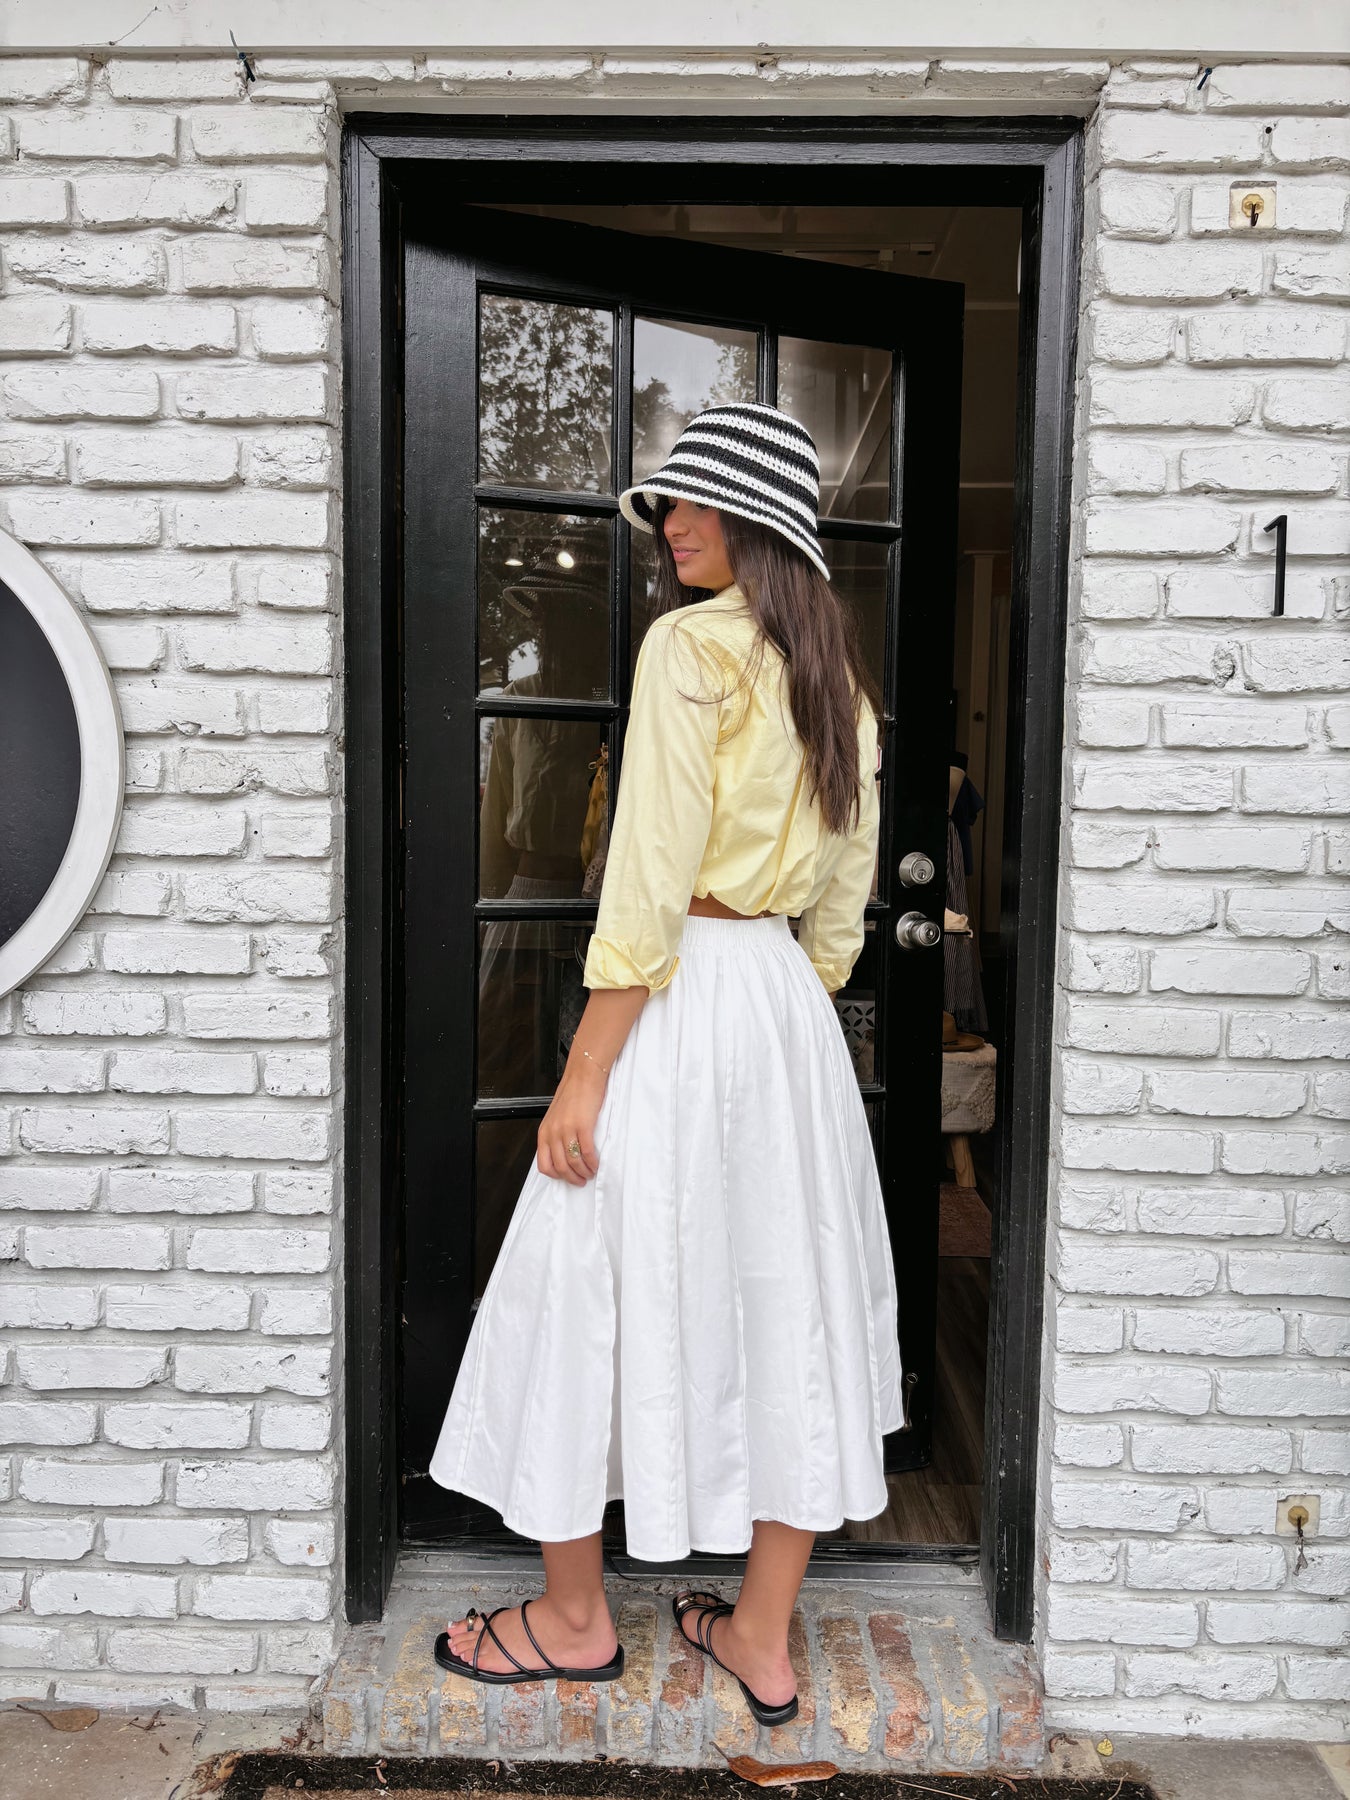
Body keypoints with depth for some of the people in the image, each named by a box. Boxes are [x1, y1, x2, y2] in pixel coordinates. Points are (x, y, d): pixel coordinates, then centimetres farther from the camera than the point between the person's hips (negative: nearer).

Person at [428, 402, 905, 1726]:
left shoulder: (691, 644, -12)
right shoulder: (838, 674, 12)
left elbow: (649, 881, -18)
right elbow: (846, 891, 14)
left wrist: (585, 1073, -15)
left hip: (681, 999, -8)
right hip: (792, 1005, 8)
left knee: (596, 1295, 8)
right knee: (784, 1301, 12)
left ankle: (573, 1618, 28)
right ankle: (764, 1639, 26)